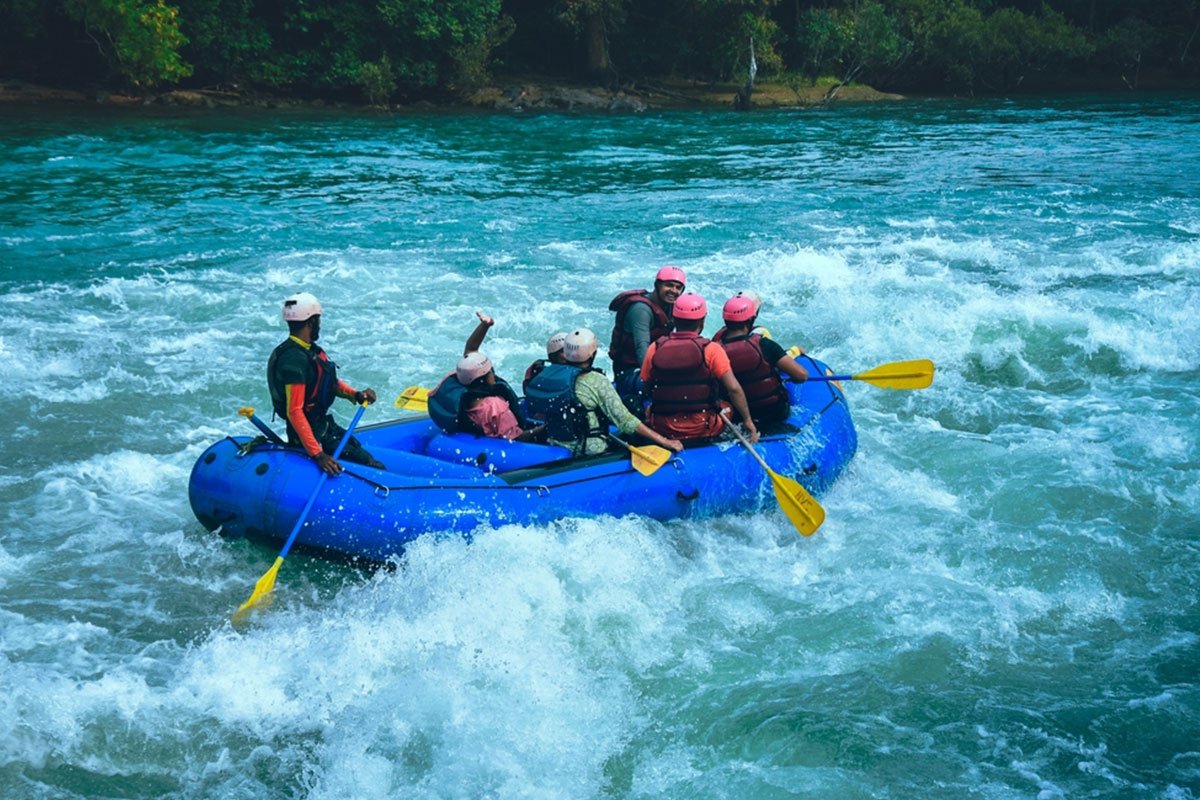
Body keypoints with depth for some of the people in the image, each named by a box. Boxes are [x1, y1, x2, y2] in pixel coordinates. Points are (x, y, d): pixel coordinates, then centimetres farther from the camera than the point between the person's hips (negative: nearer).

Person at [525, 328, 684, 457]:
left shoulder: (546, 374, -2)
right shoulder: (596, 381, -18)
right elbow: (626, 421, -19)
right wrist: (664, 441, -16)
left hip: (555, 447, 7)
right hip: (590, 451, -7)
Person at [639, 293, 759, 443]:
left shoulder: (655, 349, -2)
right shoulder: (711, 349, -9)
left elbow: (645, 386, 7)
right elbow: (734, 389, -11)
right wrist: (748, 421, -1)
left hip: (662, 430, 2)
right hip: (702, 429, -2)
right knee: (727, 407, 25)